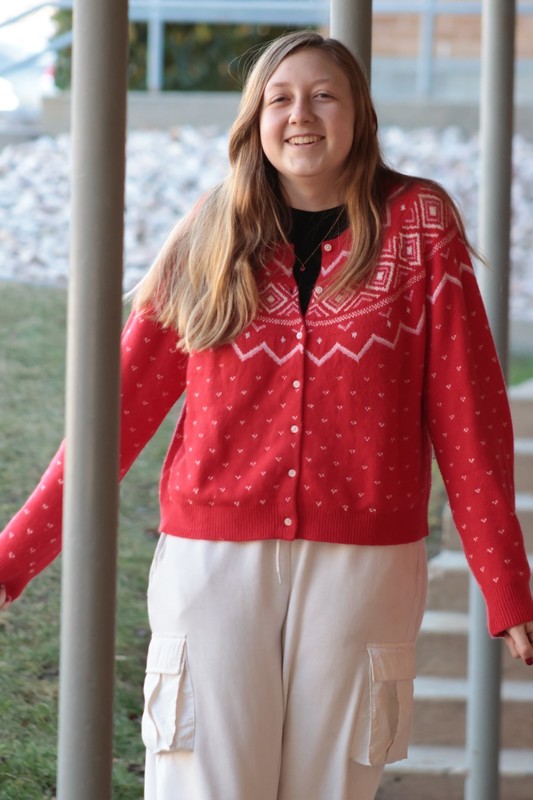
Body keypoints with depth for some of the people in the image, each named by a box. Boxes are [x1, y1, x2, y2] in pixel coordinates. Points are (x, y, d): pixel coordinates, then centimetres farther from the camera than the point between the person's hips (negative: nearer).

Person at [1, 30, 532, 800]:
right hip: (212, 557, 1)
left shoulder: (417, 225, 1)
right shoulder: (210, 241, 5)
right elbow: (123, 401, 3)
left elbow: (466, 411, -1)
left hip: (362, 563, 0)